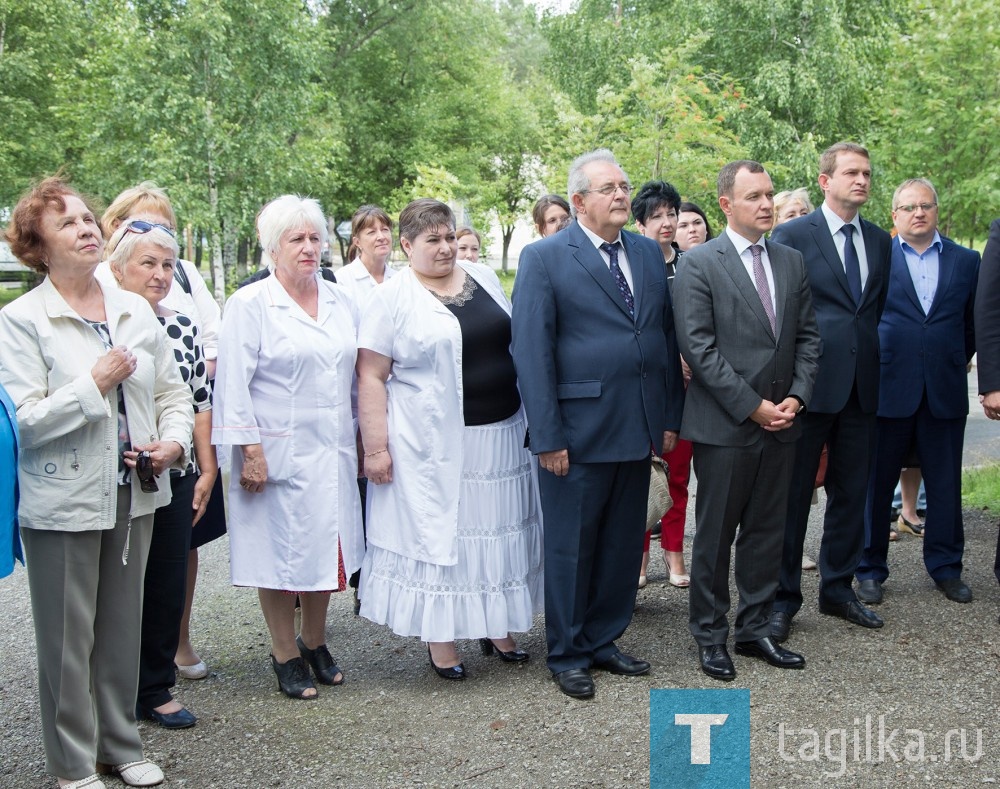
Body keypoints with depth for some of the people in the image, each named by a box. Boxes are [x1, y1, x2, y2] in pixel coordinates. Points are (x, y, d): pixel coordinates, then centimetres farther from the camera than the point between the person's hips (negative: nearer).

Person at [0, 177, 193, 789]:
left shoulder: (136, 310, 7)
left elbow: (173, 393, 12)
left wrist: (174, 441, -6)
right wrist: (95, 384, -17)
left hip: (133, 493, 5)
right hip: (64, 502, -5)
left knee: (123, 626, 15)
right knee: (68, 637, 6)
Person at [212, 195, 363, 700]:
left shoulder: (341, 301, 10)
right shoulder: (249, 304, -6)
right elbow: (233, 385, -9)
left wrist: (362, 438, 14)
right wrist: (249, 450, -15)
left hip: (333, 451, 5)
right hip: (278, 454, -5)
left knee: (326, 546, 11)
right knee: (280, 552, 3)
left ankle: (315, 643, 29)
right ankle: (285, 655, 18)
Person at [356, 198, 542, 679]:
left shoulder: (484, 278, 9)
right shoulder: (392, 298, -6)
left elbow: (516, 342, 18)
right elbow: (371, 378, -8)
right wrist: (376, 447, -14)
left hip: (501, 436, 5)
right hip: (433, 446, -5)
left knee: (499, 531, 11)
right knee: (436, 533, 2)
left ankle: (497, 627, 26)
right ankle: (440, 640, 14)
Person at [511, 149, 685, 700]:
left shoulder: (649, 253, 11)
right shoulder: (544, 258, -6)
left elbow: (667, 337, 13)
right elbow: (531, 351, -10)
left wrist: (670, 417, 8)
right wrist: (547, 436, -14)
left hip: (638, 429, 6)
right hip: (578, 432, -5)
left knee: (624, 545, 13)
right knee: (571, 547, 6)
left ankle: (602, 641, 28)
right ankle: (566, 655, 20)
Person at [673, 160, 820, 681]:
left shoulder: (792, 262, 10)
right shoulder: (699, 264, -7)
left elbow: (807, 336, 12)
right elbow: (698, 347, -13)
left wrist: (796, 397, -3)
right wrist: (753, 406, -15)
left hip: (782, 423, 5)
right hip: (724, 424, -5)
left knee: (767, 532, 12)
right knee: (715, 535, 5)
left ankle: (754, 629, 25)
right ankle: (710, 635, 18)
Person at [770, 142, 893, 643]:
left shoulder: (880, 242, 12)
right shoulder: (792, 235, -4)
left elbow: (880, 309, 15)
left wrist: (876, 365, 5)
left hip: (862, 386, 5)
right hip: (810, 384, -5)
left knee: (852, 493, 12)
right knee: (793, 494, 3)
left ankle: (838, 588, 26)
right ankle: (783, 597, 13)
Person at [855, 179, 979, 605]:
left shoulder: (966, 261, 9)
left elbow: (973, 323, 14)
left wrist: (955, 363, 10)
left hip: (946, 391, 2)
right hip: (888, 388, -2)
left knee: (945, 484, 9)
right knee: (877, 481, 5)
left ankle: (946, 566, 23)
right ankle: (870, 568, 16)